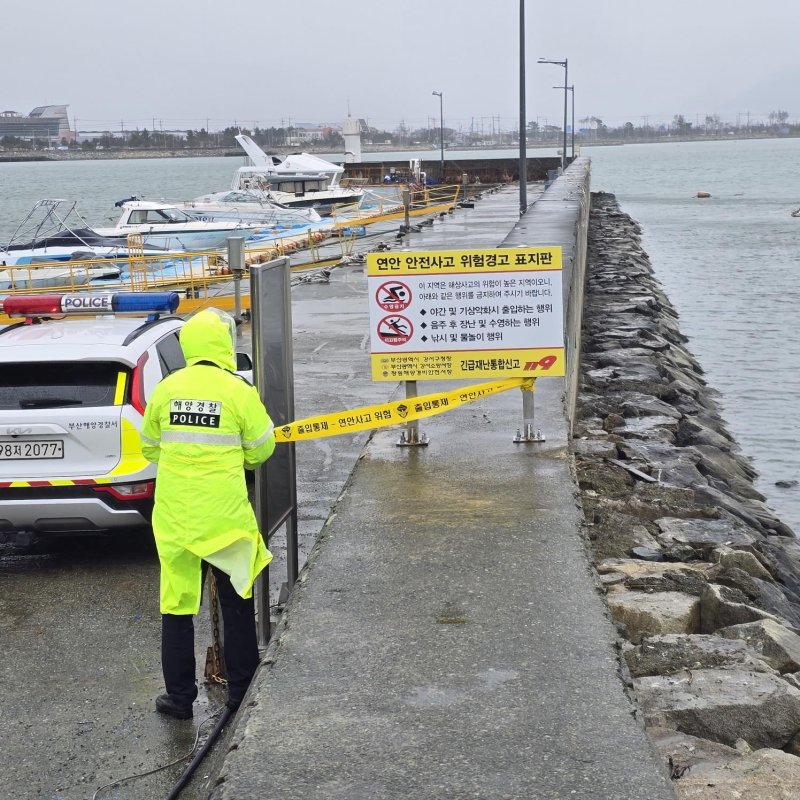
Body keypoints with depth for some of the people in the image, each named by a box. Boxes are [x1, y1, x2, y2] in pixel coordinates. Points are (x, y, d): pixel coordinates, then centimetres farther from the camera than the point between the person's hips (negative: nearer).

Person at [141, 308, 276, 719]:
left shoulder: (166, 389, -2)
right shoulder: (239, 391, -10)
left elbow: (151, 447, 9)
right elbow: (261, 449, 0)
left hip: (174, 514, 2)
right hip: (225, 513, -2)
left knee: (177, 603, 10)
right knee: (237, 603, 14)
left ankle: (179, 695, 15)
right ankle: (241, 689, 21)